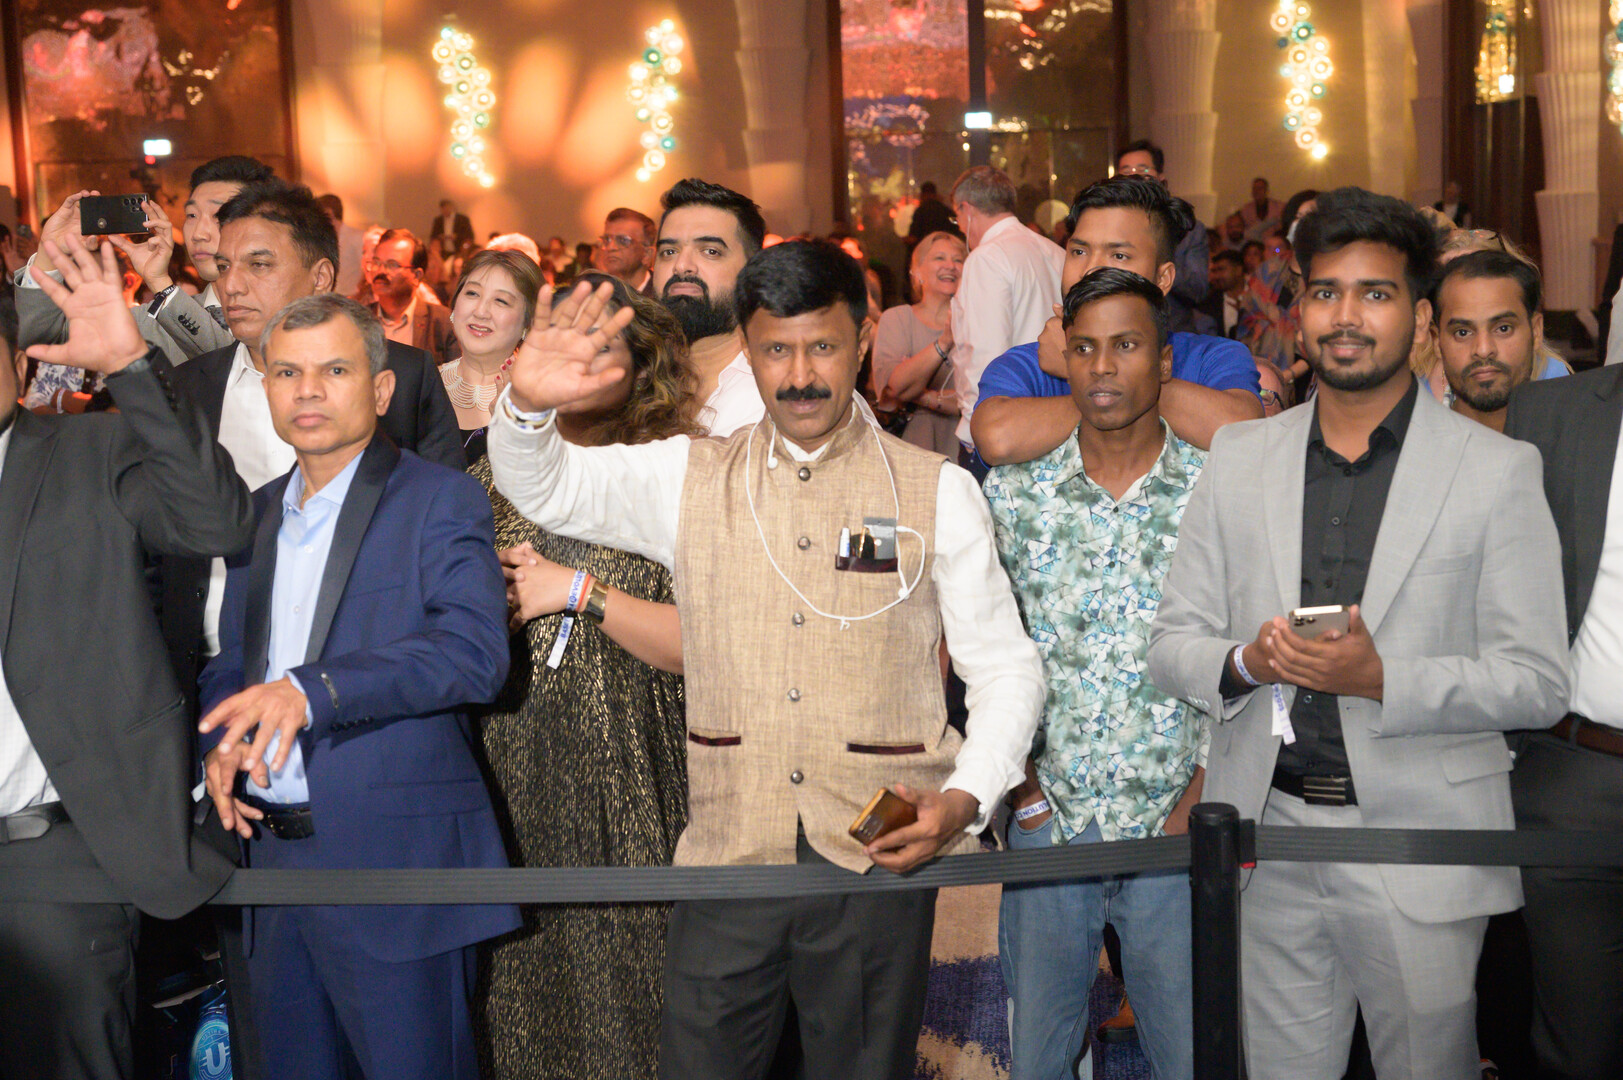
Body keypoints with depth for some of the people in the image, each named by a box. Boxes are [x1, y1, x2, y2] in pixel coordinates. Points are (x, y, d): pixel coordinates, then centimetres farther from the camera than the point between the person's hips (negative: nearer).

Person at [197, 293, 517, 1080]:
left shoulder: (440, 500, -6)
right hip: (273, 852, 6)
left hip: (396, 866, -6)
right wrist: (216, 745, 1)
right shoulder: (257, 512, 15)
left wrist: (312, 690, -30)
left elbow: (476, 651, -20)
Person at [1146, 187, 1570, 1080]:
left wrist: (1380, 679, -21)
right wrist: (1244, 662, -15)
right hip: (1267, 837, 3)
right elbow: (1170, 644, 7)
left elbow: (1538, 682, -6)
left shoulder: (1496, 471, -3)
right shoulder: (1237, 458, 7)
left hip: (1419, 852, -2)